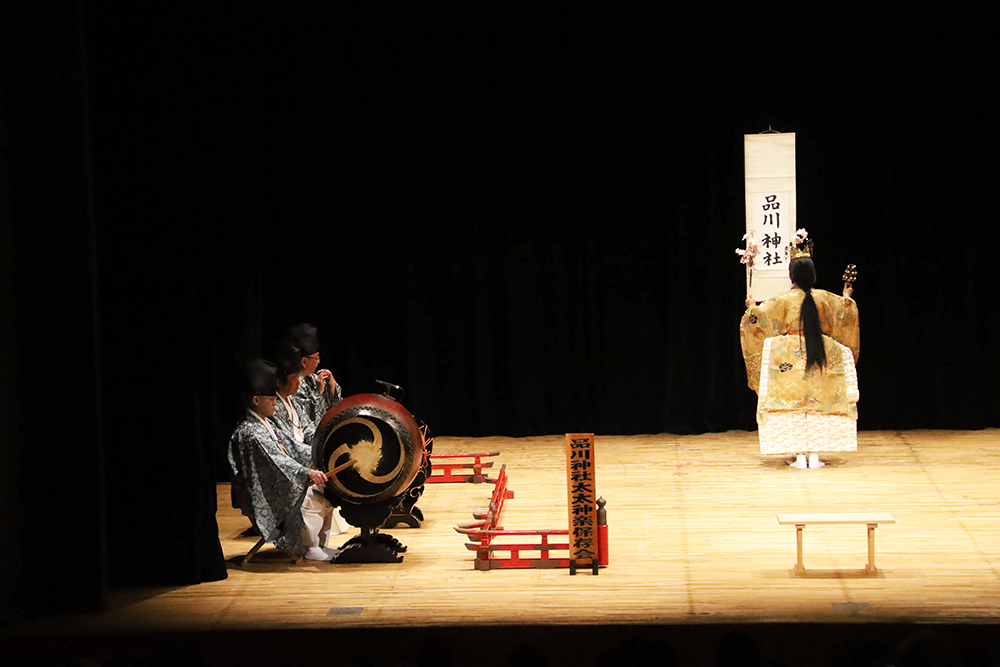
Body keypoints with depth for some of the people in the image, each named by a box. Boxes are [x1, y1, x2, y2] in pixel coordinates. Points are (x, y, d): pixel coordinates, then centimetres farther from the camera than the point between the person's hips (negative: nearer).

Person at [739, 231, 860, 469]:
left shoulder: (782, 301, -9)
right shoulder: (826, 299, -1)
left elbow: (759, 319, -6)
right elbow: (845, 315, 15)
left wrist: (751, 307, 15)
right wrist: (847, 299, 37)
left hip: (790, 362, -2)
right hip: (819, 361, 2)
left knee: (794, 407, 3)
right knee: (817, 407, 8)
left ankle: (800, 456, 0)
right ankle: (814, 455, 4)